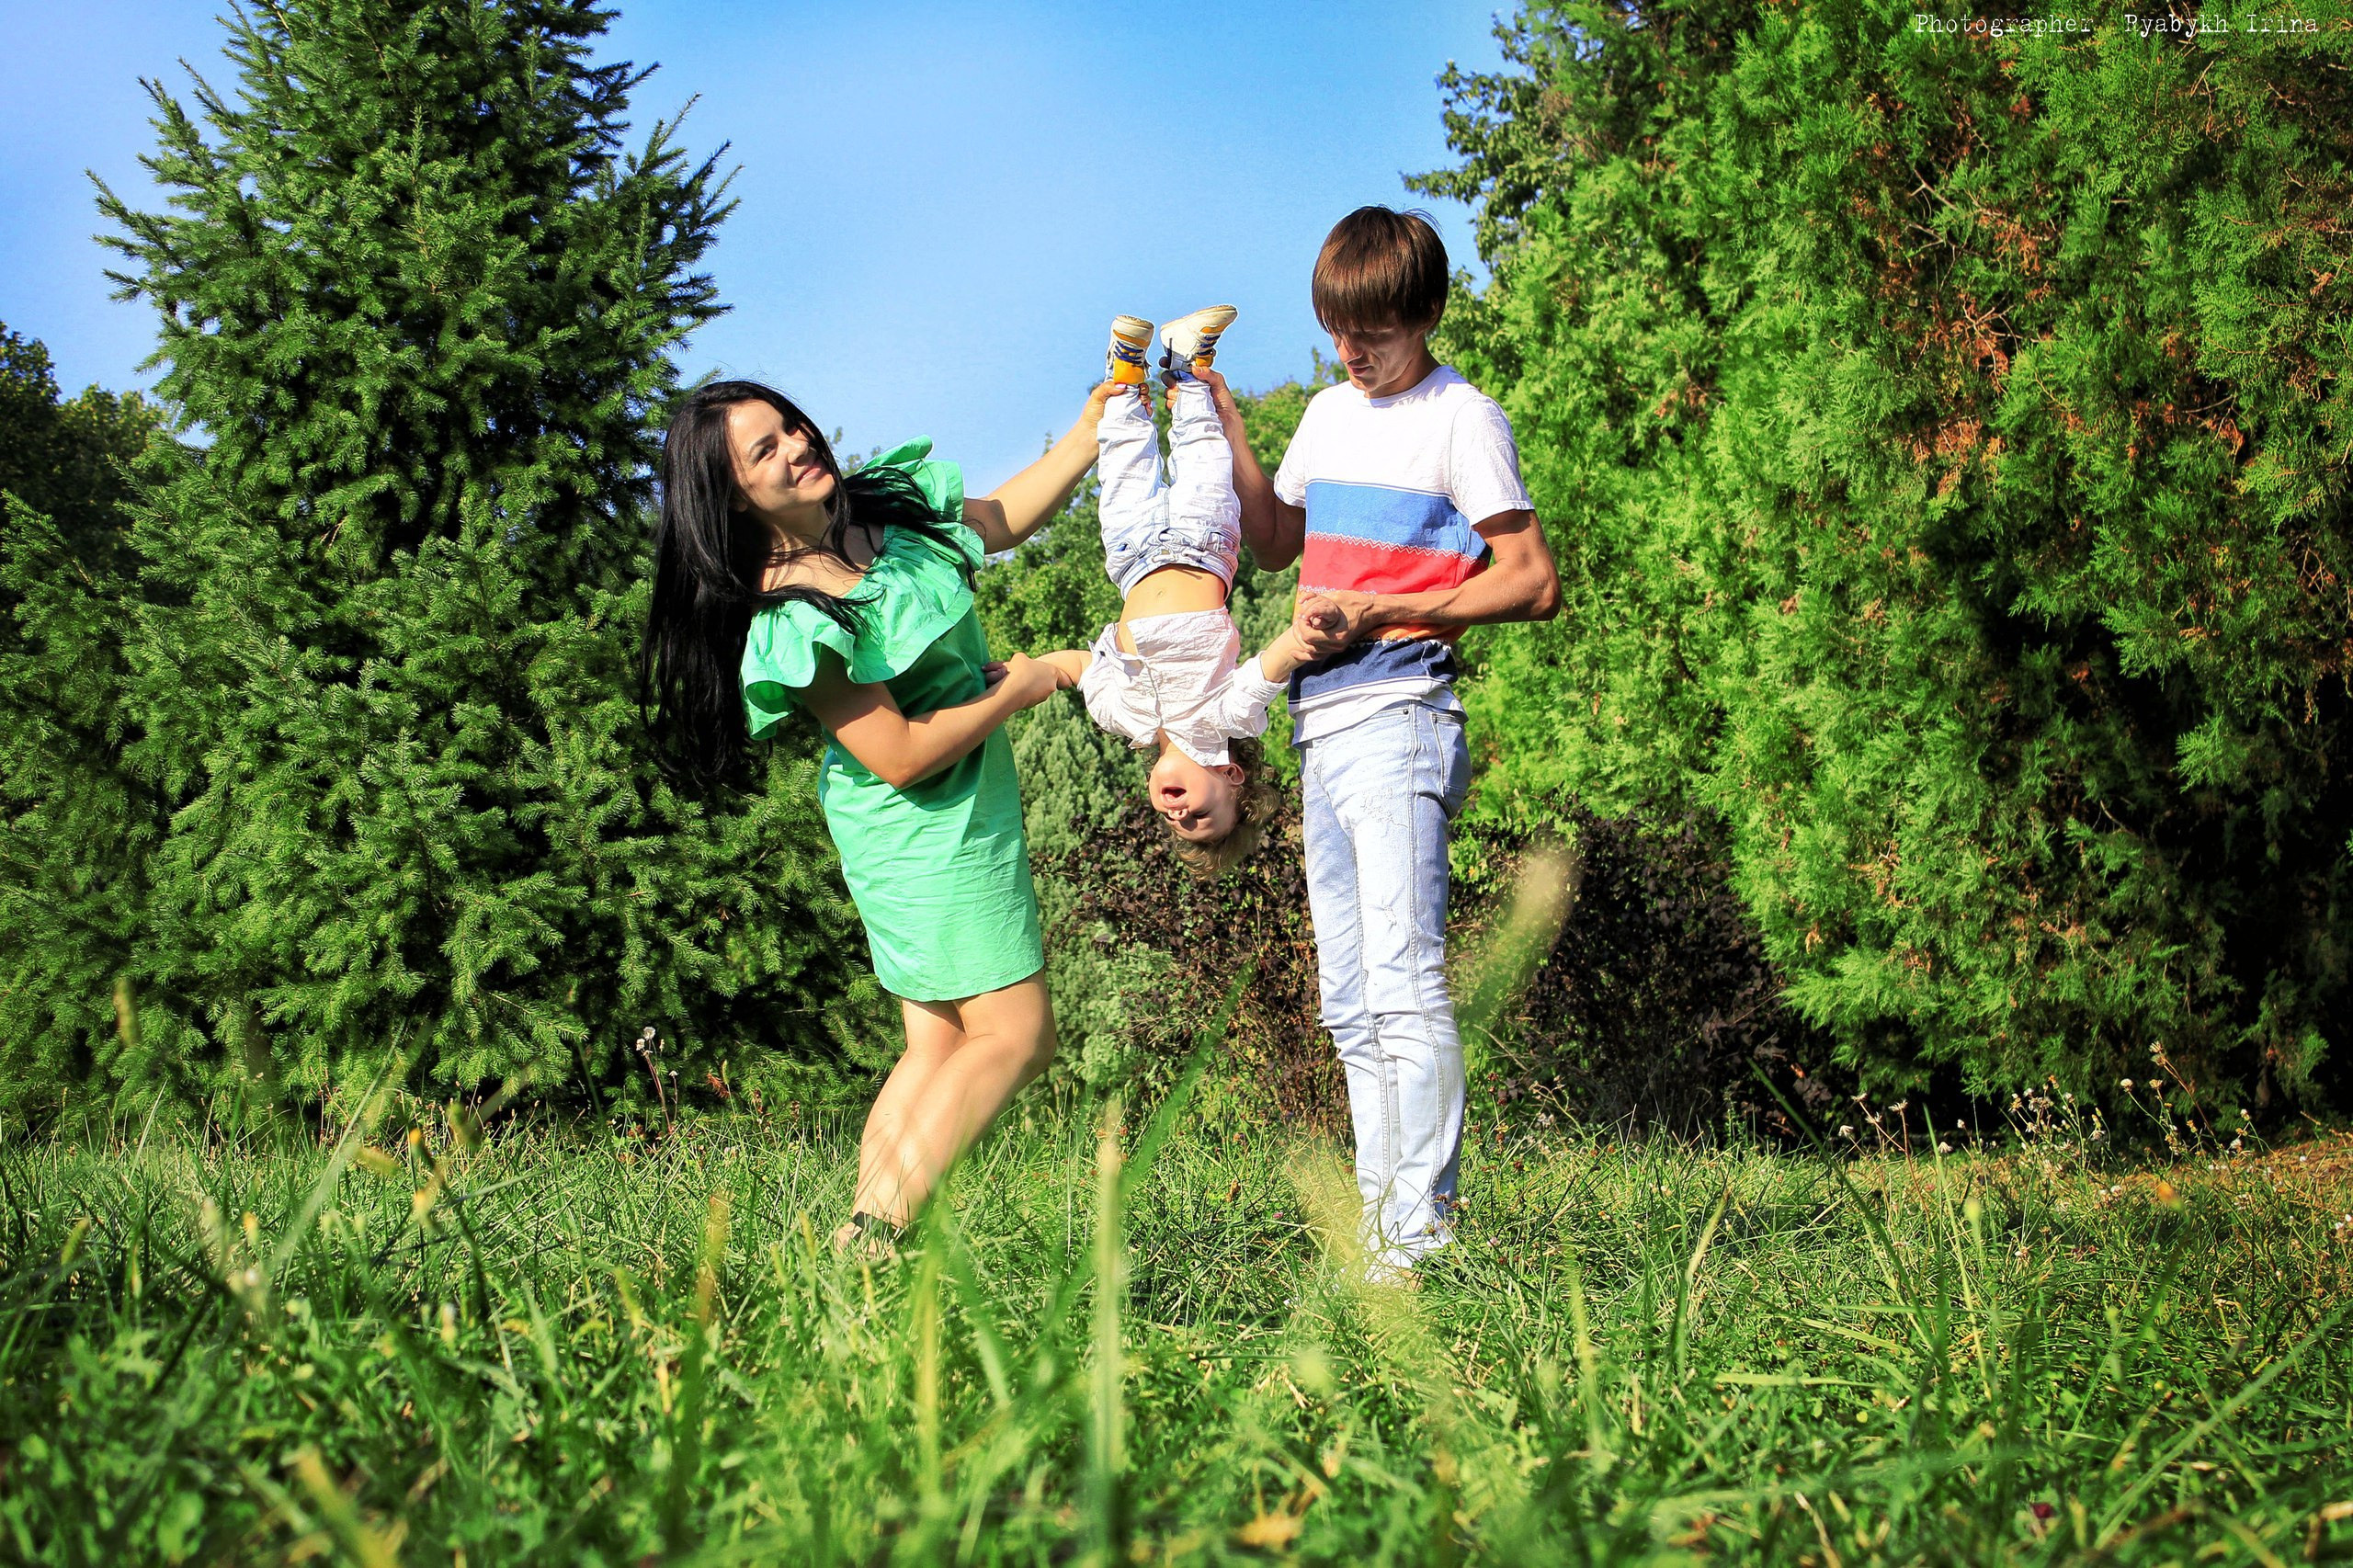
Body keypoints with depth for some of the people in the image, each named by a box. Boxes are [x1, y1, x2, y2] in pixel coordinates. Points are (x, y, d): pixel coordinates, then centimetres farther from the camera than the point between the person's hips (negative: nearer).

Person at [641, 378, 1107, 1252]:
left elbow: (1002, 519, 17)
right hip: (931, 828, -9)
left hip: (957, 814, 9)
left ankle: (863, 1238, 9)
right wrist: (1020, 689, -14)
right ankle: (871, 1232, -9)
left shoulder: (881, 508, 0)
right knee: (1013, 1034, -7)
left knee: (938, 1046, 9)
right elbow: (902, 755, -24)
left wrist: (1092, 429, 7)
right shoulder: (793, 621, -24)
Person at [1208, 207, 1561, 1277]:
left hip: (1398, 717, -8)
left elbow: (1533, 584, -7)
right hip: (1320, 727, 8)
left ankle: (1424, 1235, -16)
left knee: (1402, 978, -15)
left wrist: (1384, 611, -14)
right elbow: (1273, 545, 28)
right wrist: (1228, 435, 14)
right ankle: (1379, 1221, 9)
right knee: (1349, 1000, 6)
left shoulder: (1461, 418, -4)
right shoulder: (1331, 413, 19)